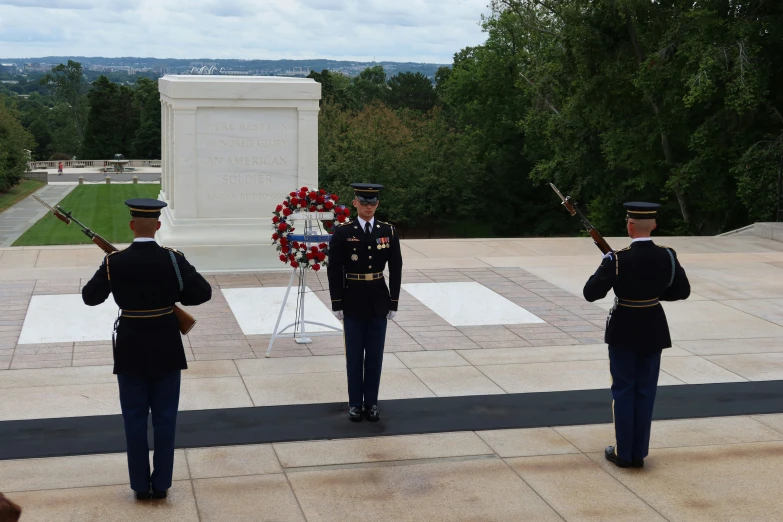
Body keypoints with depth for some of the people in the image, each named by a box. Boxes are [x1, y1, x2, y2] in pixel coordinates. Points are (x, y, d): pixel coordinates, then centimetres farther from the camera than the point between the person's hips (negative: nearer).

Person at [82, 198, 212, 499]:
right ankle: (161, 484, 16)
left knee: (134, 418, 11)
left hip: (130, 348, 0)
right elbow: (203, 292, -10)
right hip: (165, 348, 0)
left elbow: (90, 297, 0)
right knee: (165, 417, 10)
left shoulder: (114, 262, -11)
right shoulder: (172, 259, -12)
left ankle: (140, 485, 17)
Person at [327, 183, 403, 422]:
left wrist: (393, 303, 0)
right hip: (353, 302, -2)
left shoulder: (389, 231, 0)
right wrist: (337, 304, -7)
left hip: (378, 302, 2)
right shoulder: (342, 232, -6)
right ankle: (355, 403, 16)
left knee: (375, 354, 8)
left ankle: (371, 402, 18)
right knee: (354, 355, 6)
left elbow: (396, 270, 3)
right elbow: (334, 270, -5)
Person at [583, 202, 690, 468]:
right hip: (653, 330, 3)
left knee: (623, 390, 9)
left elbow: (591, 293, -18)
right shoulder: (667, 256, -9)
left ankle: (623, 452, 14)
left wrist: (604, 267, -2)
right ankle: (639, 453, 18)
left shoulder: (617, 259, -20)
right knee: (646, 391, 11)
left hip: (623, 331, -3)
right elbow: (683, 291, 2)